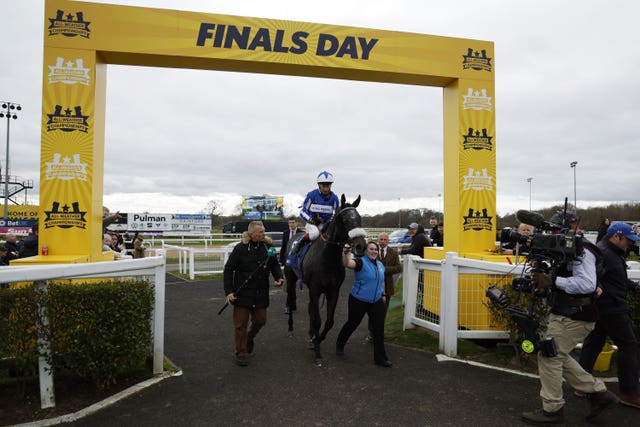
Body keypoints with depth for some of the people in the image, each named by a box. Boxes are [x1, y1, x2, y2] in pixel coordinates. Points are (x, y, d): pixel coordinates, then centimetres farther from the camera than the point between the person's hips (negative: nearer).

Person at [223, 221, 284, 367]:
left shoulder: (267, 247, -1)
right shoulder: (240, 248, -11)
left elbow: (275, 265, 12)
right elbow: (228, 270, -7)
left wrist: (279, 277, -8)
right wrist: (229, 291, -13)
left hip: (261, 294, 4)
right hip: (242, 293, -4)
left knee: (260, 320, 13)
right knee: (240, 324, 5)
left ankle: (249, 338, 44)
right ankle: (241, 353, 20)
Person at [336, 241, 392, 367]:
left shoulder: (380, 264, 7)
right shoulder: (361, 262, -14)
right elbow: (347, 264, -35)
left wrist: (383, 294, 18)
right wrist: (345, 253, -54)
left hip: (376, 301, 5)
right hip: (359, 301, -5)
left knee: (379, 328, -1)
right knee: (352, 324, 12)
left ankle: (380, 358, 10)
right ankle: (339, 345, 39)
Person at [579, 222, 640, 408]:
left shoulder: (613, 253, 18)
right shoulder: (602, 252, -17)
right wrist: (596, 287, -46)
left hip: (602, 307, 11)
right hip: (612, 307, -11)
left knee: (593, 343, 12)